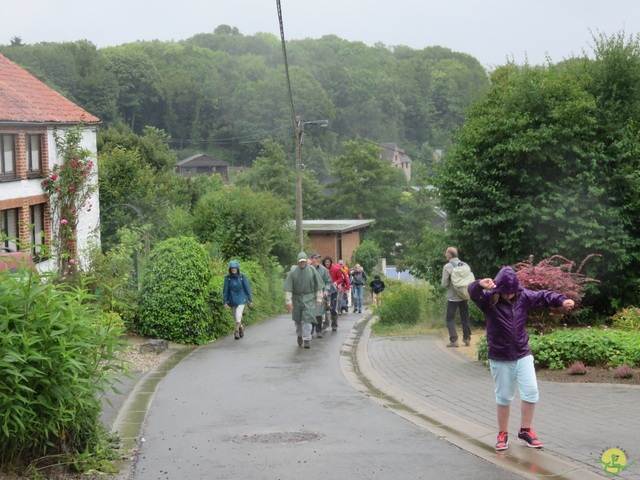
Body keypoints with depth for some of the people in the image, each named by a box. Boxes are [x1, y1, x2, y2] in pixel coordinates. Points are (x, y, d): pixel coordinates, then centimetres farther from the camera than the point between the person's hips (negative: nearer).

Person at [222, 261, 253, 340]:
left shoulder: (242, 276, -7)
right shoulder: (227, 277, -5)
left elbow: (247, 288, -1)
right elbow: (225, 290, -2)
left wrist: (250, 300, 1)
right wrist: (225, 301, -6)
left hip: (241, 299, -2)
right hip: (232, 300, 2)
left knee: (238, 315, -19)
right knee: (235, 317, 10)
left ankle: (237, 331, -11)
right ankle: (241, 328, 35)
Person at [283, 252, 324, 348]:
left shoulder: (312, 270, -4)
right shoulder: (293, 271, -6)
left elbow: (318, 286, 2)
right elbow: (288, 287, -6)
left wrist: (319, 298, 1)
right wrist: (288, 301, -10)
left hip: (309, 298, -1)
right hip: (297, 298, 1)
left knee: (307, 319, -10)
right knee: (298, 319, 12)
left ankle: (307, 339, -6)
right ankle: (300, 335, 36)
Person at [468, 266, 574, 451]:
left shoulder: (523, 296, -2)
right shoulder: (488, 299, -15)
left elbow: (543, 296, 5)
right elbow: (472, 291, -33)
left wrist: (562, 300, -15)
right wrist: (481, 285, -58)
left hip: (523, 355, 3)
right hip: (500, 358, -3)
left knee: (531, 392, 2)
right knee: (504, 397, 6)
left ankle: (525, 430, 20)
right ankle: (503, 434, 24)